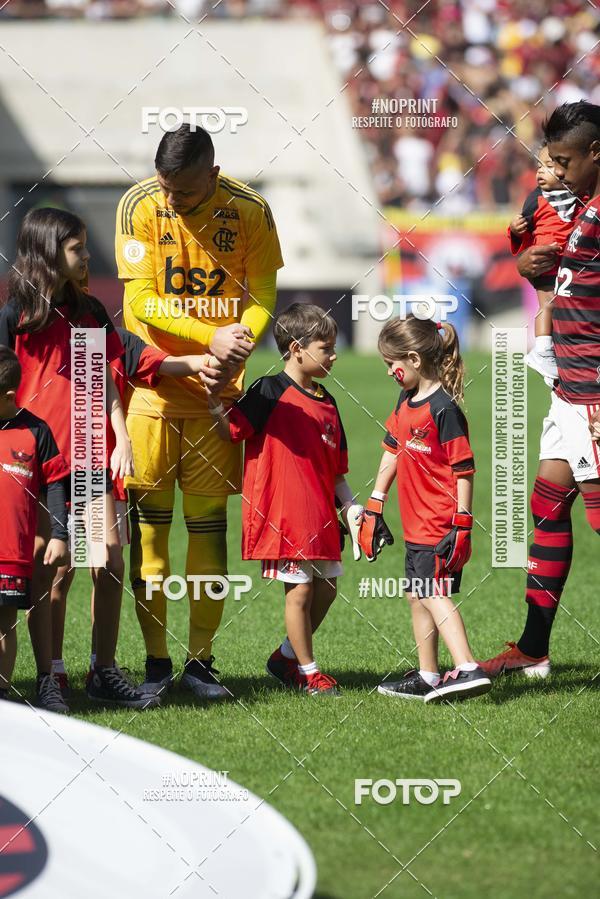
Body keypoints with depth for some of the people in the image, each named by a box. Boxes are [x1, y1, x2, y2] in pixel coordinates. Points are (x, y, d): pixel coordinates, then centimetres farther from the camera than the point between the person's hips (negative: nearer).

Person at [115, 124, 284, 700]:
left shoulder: (249, 211, -6)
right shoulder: (140, 206, -10)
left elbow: (262, 297, -1)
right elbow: (142, 301, -13)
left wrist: (238, 347, -21)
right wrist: (212, 337, -25)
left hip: (216, 391, 1)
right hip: (150, 385, -1)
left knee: (208, 523, 2)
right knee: (148, 520, -3)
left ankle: (201, 659, 10)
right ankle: (155, 660, 4)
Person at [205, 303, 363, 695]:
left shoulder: (327, 403, 14)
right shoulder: (271, 393, -8)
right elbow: (231, 431, -12)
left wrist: (351, 506, 7)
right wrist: (215, 400, -28)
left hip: (321, 516, 8)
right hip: (283, 512, -7)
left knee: (326, 588, 12)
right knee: (300, 588, -3)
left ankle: (286, 656, 29)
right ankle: (307, 670, 10)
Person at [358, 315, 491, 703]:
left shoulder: (443, 409, -17)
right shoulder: (406, 403, 11)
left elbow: (464, 470, -17)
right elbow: (392, 452, 22)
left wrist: (462, 523, -20)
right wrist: (374, 506, 22)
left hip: (441, 527, -10)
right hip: (417, 525, 10)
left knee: (435, 595, -16)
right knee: (418, 597, 14)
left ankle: (468, 670, -23)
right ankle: (427, 678, 22)